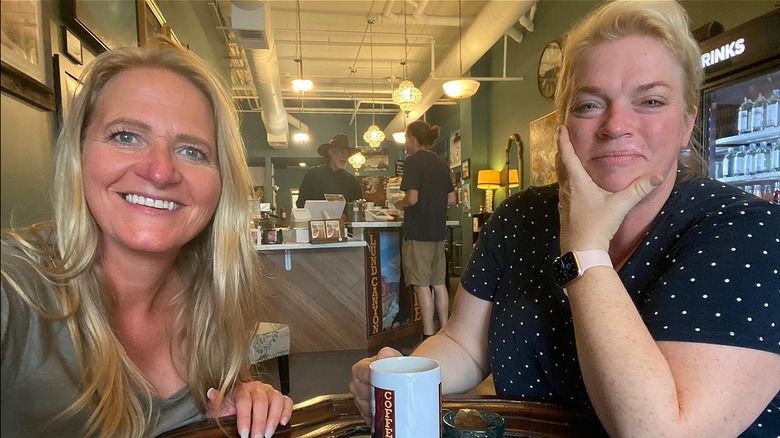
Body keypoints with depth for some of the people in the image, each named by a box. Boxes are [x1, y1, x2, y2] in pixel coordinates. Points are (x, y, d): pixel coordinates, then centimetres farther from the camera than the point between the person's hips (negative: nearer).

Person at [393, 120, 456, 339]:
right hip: (438, 231, 7)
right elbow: (451, 199, 14)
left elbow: (412, 198, -19)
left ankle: (429, 336, 3)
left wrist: (400, 204, 1)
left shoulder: (413, 161, -9)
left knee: (422, 286, -2)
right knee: (439, 284, 12)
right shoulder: (441, 163, 12)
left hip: (418, 233, -7)